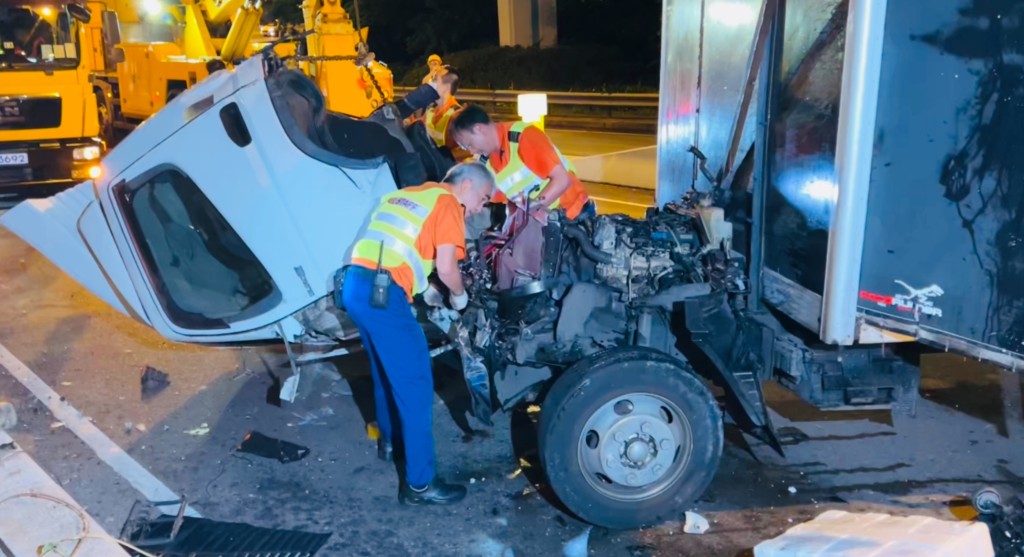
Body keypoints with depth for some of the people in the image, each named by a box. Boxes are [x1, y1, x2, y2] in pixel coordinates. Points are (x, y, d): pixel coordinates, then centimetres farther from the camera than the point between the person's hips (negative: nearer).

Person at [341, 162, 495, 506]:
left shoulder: (406, 194, 26)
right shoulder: (448, 203, 1)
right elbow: (446, 268, -9)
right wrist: (459, 296, 11)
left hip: (354, 284, 9)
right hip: (383, 292, -9)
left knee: (386, 369, 27)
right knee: (415, 383, -2)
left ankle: (389, 439, 44)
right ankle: (419, 484, 3)